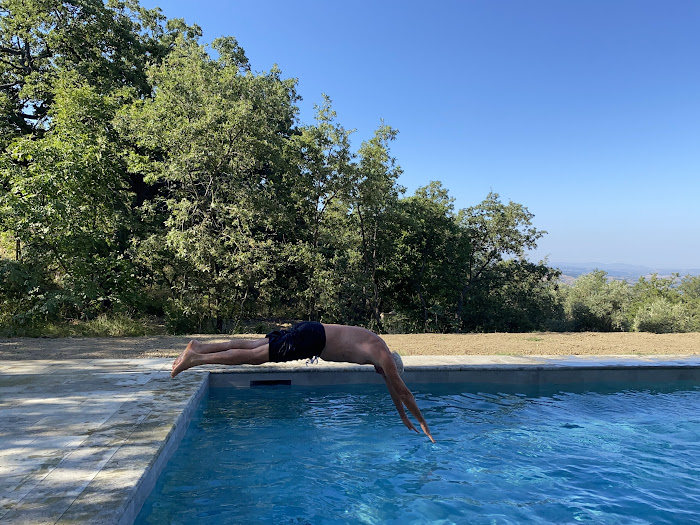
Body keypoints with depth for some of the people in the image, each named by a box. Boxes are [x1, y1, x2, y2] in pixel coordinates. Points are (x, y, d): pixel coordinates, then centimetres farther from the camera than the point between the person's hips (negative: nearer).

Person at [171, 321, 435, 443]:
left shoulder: (379, 347, 18)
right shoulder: (384, 355, -7)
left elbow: (392, 387, 28)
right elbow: (403, 391, -4)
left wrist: (404, 417, 32)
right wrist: (423, 424, 5)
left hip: (310, 332, 8)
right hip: (310, 338, -8)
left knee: (254, 346, 11)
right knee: (254, 356, -9)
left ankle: (200, 347, 13)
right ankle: (196, 359, -8)